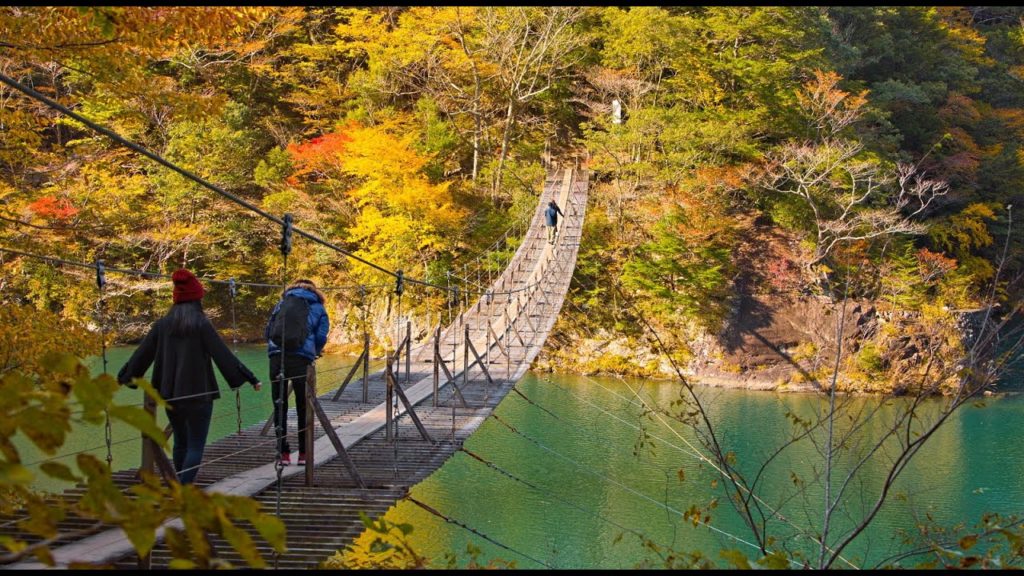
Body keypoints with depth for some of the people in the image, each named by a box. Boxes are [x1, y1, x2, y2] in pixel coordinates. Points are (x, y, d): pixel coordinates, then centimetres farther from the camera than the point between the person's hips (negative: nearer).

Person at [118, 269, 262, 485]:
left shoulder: (162, 325, 4)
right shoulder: (201, 325, -9)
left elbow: (142, 354, 9)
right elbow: (224, 356, -12)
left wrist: (124, 377, 22)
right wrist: (250, 378, -8)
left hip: (170, 395, 5)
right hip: (197, 394, -5)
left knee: (181, 442, 21)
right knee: (196, 445, -3)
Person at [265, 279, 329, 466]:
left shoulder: (282, 302, 23)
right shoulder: (318, 308, 16)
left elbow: (267, 331, 19)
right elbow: (321, 337, 6)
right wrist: (315, 353, 25)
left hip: (276, 357, 2)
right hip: (301, 358, -2)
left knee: (279, 407, 8)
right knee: (303, 407, 8)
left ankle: (283, 453, 7)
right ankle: (304, 453, 10)